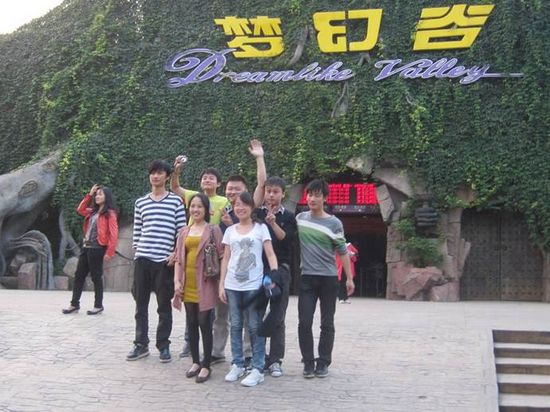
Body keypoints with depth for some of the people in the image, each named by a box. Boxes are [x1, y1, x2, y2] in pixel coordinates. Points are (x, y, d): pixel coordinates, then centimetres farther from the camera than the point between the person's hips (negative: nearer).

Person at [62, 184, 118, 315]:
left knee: (96, 277, -1)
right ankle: (74, 304, 15)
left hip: (97, 248, -8)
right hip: (86, 246, 8)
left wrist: (109, 252, -18)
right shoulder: (93, 212, 15)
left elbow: (114, 234, -12)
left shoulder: (110, 213, -8)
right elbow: (80, 210, 25)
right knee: (79, 275, 9)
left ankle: (98, 306, 10)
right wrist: (89, 194, 15)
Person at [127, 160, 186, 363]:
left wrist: (176, 254, -9)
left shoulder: (175, 201, 1)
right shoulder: (140, 202, 10)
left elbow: (182, 230, -1)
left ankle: (163, 345, 14)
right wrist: (136, 253, 8)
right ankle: (141, 344, 18)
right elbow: (137, 232, 13)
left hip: (165, 260, -3)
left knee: (164, 306, 4)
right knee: (141, 304, 8)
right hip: (142, 259, 3)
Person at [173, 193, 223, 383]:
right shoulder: (184, 232, 13)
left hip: (205, 284, -5)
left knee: (204, 323, -2)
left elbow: (221, 256, -4)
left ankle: (206, 366, 7)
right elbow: (178, 258, 12)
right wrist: (176, 281, 2)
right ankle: (195, 362, 22)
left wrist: (221, 281, -11)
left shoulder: (213, 230, -1)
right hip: (187, 284, 5)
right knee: (191, 323, 11)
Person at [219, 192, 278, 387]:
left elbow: (270, 255, -3)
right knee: (235, 326, 8)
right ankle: (237, 365, 17)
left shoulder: (260, 228, 3)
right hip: (232, 285, 4)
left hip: (254, 285, -4)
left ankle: (258, 369, 3)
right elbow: (226, 259, 12)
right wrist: (221, 284, 6)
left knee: (255, 327, -1)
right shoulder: (230, 230, 12)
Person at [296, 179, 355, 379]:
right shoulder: (300, 218, 4)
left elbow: (342, 251, 0)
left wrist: (349, 278, 0)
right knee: (304, 323, -3)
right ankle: (308, 362, 10)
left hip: (328, 278, -2)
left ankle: (323, 363, 16)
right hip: (306, 278, 2)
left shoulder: (334, 223, -4)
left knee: (327, 324, 5)